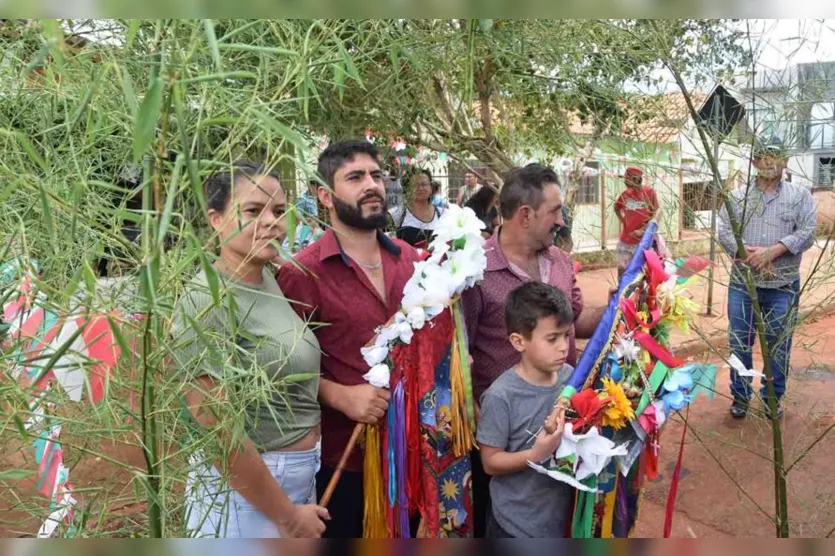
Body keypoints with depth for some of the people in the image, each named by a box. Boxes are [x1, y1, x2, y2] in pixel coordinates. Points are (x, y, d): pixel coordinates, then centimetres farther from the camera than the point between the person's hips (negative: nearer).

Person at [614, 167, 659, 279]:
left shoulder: (649, 192, -8)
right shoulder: (625, 194, 3)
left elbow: (655, 215, -9)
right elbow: (616, 208, 22)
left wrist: (642, 230, -17)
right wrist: (623, 222, 9)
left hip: (643, 240, -4)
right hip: (625, 241, 4)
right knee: (621, 269, 6)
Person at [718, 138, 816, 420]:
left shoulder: (800, 196, 5)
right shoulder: (737, 197, 8)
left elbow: (807, 233, -6)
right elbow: (724, 231, -2)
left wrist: (773, 251, -19)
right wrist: (747, 254, -18)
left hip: (783, 286, -1)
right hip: (742, 283, 1)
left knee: (779, 345, 8)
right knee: (739, 343, 7)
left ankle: (773, 397, 25)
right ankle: (740, 395, 23)